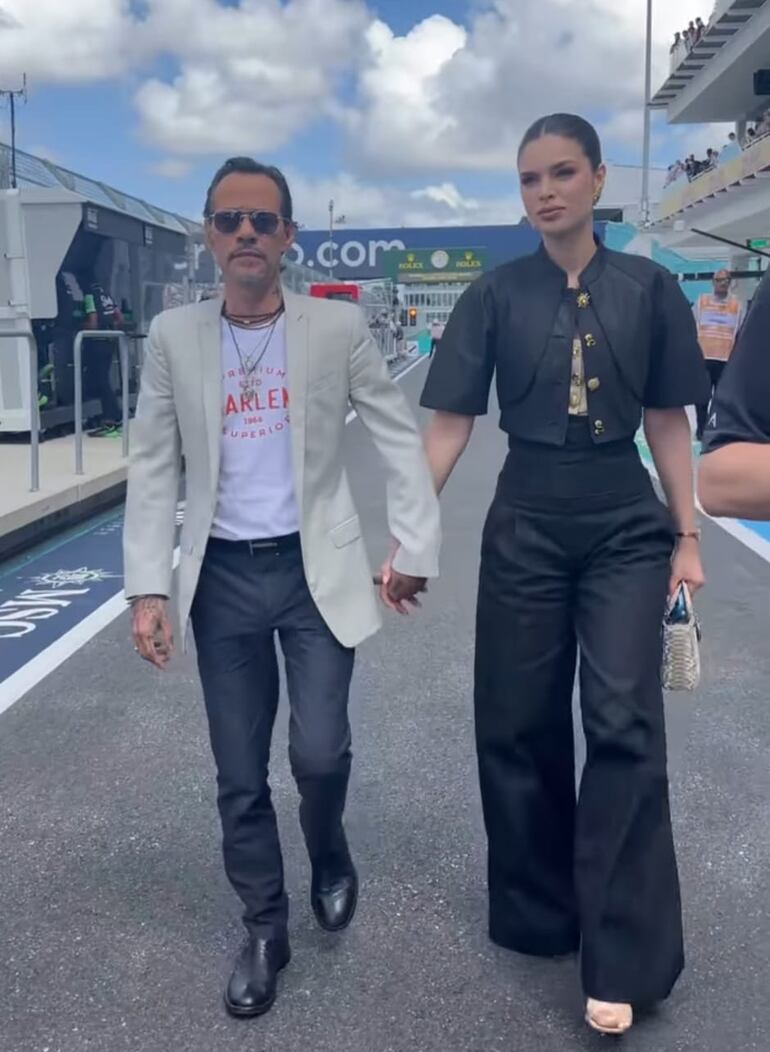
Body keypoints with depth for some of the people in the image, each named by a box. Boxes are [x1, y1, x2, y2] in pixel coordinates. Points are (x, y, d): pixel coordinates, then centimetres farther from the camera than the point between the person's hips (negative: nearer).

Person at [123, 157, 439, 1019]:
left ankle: (329, 853, 30)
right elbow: (153, 469, 1)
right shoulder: (173, 336, 0)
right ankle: (264, 930, 30)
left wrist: (414, 547, -4)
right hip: (222, 576, 2)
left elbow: (399, 437, 0)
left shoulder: (337, 326, -4)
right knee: (239, 777, 8)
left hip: (315, 568, -1)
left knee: (319, 752, -6)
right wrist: (149, 586, -4)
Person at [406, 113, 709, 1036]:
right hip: (524, 525, 1)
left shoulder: (647, 289, 1)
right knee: (517, 724, 7)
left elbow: (667, 421, 4)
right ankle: (541, 916, 28)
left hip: (626, 525, -1)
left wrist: (686, 536, 3)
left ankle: (622, 959, 5)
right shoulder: (496, 296, 0)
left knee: (623, 722, -6)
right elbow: (448, 425, -2)